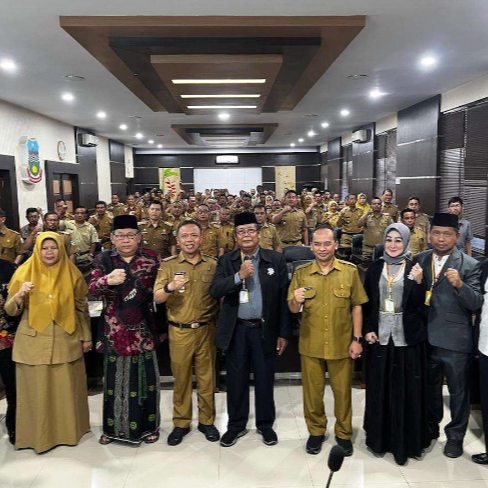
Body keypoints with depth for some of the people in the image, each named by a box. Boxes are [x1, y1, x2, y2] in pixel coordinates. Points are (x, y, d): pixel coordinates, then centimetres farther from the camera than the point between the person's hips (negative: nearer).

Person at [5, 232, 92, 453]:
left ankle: (69, 430, 28)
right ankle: (39, 434, 23)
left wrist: (86, 336, 7)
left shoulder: (71, 273, 1)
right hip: (34, 341, 0)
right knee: (37, 389, 5)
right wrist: (19, 296, -21)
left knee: (67, 387, 9)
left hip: (66, 340, 1)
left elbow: (82, 307, 7)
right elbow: (10, 311, 0)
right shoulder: (24, 273, -2)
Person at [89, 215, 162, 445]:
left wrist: (162, 327, 1)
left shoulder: (152, 258, 2)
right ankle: (113, 426, 26)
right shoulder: (103, 259, 3)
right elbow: (92, 288, -10)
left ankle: (147, 425, 23)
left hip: (144, 329, 0)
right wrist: (107, 280, -33)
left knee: (145, 376, 5)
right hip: (114, 330, 1)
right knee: (115, 377, 8)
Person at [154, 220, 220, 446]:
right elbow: (157, 298, -7)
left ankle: (206, 421, 27)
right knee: (181, 378, 9)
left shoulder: (213, 264, 2)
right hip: (179, 332, 0)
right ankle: (181, 423, 26)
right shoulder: (168, 265, 0)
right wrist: (170, 287, -28)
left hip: (206, 330, 1)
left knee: (206, 378, 10)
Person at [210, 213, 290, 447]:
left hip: (265, 329, -1)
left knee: (264, 379, 12)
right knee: (237, 380, 13)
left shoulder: (276, 260, -2)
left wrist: (283, 333, -2)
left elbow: (283, 298, -2)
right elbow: (215, 290, -10)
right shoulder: (226, 261, 1)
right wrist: (239, 276, -23)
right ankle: (236, 425, 32)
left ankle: (265, 424, 33)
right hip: (236, 330, 1)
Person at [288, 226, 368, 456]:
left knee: (342, 391, 11)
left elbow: (357, 307, 2)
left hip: (342, 344, 0)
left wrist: (357, 339, -3)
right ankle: (316, 431, 33)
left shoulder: (350, 271, -2)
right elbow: (292, 310, -1)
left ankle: (343, 433, 33)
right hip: (310, 344, 1)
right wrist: (296, 301, -24)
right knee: (312, 391, 11)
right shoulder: (301, 272, -1)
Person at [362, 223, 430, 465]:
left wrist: (418, 282, -21)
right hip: (380, 335, 2)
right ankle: (380, 436, 25)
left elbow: (419, 304, -6)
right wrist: (367, 329, -2)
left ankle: (405, 439, 18)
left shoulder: (415, 268, 0)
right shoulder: (375, 268, 5)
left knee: (406, 389, 4)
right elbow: (367, 302, 7)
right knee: (380, 388, 9)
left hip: (407, 336, -2)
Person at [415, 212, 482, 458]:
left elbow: (476, 303, -17)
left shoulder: (469, 265, -9)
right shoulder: (419, 260, 3)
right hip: (427, 336, 4)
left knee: (458, 391, 11)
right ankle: (431, 426, 43)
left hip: (455, 340, -4)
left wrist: (459, 285, -32)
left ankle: (455, 436, 32)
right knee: (430, 386, 21)